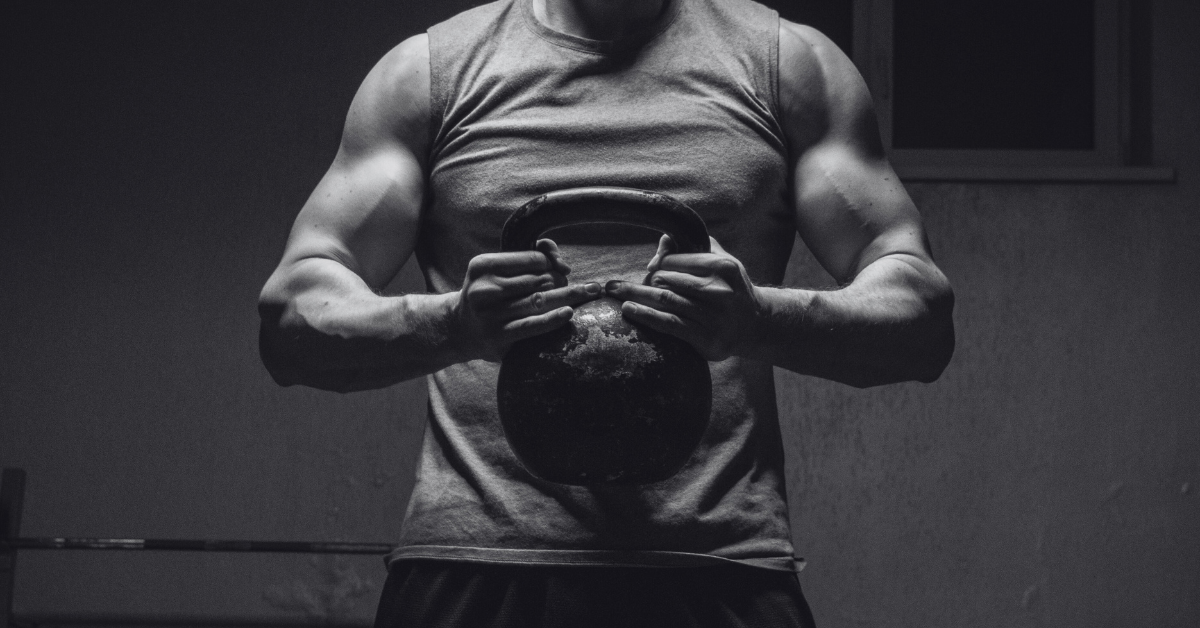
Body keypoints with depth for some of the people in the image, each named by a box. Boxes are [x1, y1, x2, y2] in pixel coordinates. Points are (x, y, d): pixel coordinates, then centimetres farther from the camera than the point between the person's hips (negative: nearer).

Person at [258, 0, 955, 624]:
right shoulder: (434, 68, 12)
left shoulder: (790, 61, 12)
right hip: (472, 569, 1)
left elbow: (923, 314, 5)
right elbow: (291, 315, 5)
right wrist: (451, 323, -17)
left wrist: (757, 320, -17)